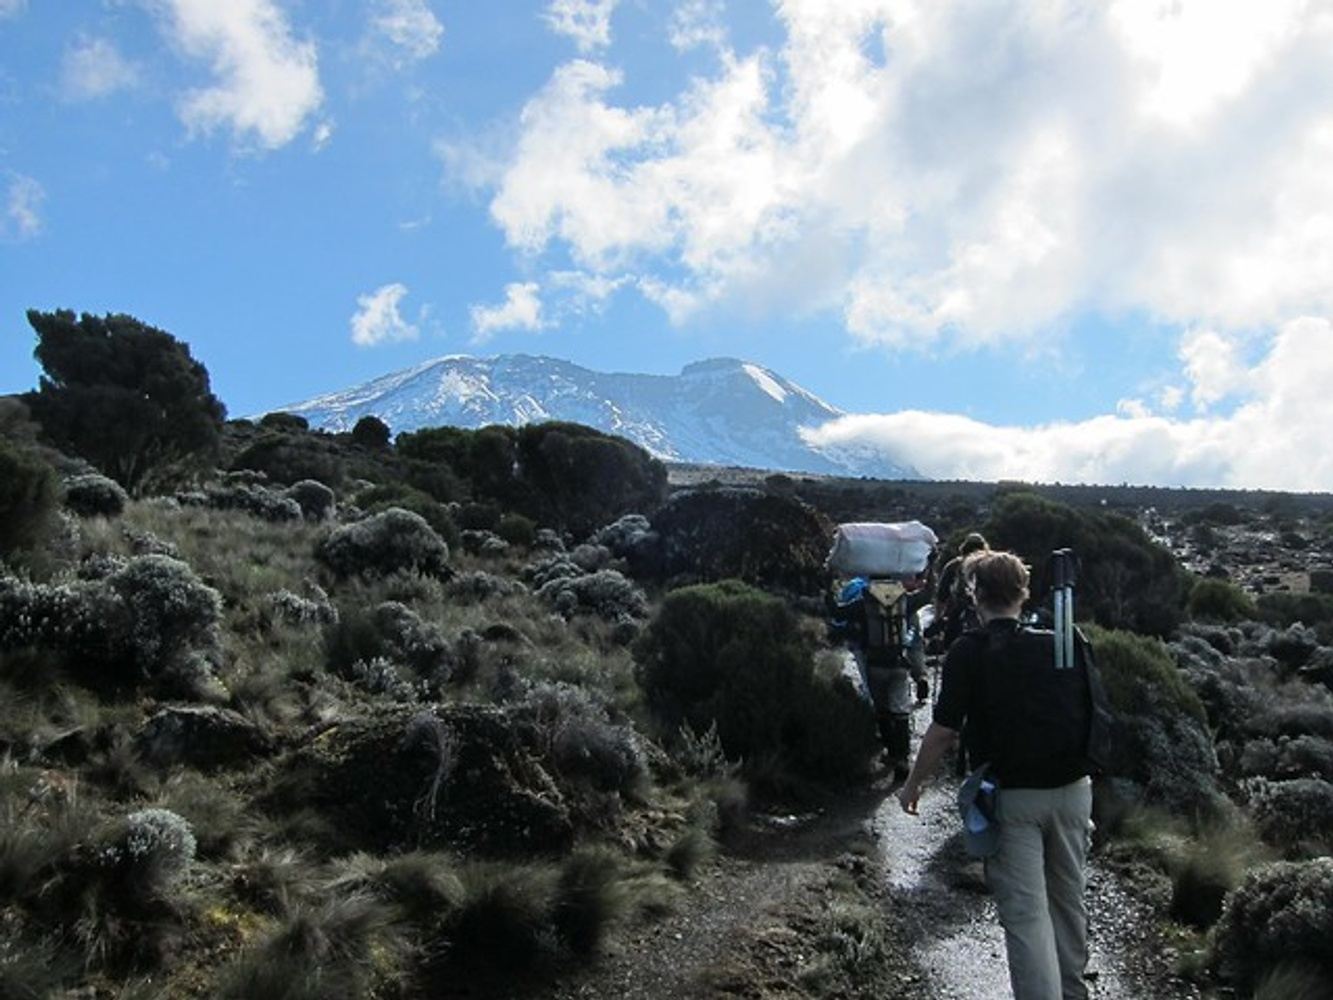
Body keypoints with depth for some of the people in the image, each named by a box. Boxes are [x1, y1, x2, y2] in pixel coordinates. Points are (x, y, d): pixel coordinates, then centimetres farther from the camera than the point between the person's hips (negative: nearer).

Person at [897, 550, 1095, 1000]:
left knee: (1025, 911, -1)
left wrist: (913, 785, 3)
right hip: (1071, 790, 5)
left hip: (1011, 797, -5)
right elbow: (1094, 716, 7)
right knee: (1067, 897, 22)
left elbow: (943, 731, -11)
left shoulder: (969, 651, -10)